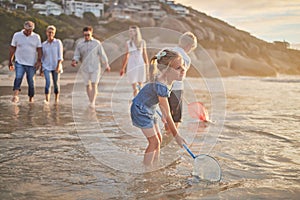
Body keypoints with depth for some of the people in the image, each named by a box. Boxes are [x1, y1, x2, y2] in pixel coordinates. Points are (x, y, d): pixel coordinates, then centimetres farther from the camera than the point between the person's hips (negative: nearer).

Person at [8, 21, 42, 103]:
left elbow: (39, 49, 4)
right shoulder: (17, 35, 3)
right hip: (19, 62, -1)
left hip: (32, 64, 1)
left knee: (31, 81, 5)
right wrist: (10, 61, 7)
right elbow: (12, 48, 7)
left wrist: (39, 60, -7)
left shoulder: (36, 37, 4)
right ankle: (15, 95, -29)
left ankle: (31, 98, 16)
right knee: (18, 77, -21)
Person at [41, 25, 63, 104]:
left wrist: (58, 66, -14)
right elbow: (42, 57, 12)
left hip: (56, 66, -1)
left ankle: (56, 100, 19)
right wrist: (41, 69, 10)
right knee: (48, 82, -16)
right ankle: (47, 100, -19)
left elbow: (60, 55, -4)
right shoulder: (43, 44, 6)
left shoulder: (58, 42, -1)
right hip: (46, 66, 1)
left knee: (56, 83, 5)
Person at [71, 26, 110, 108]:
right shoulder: (79, 44, 2)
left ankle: (93, 102, -15)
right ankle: (91, 102, 19)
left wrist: (107, 65, 12)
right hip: (85, 68, 2)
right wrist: (74, 61, -20)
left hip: (95, 68, -2)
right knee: (88, 85, 8)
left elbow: (102, 55, 7)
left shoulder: (97, 43, -1)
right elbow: (77, 55, 2)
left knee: (94, 85, -12)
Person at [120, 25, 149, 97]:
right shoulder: (128, 43, 4)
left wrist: (147, 66, 2)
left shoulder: (142, 42, 1)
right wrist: (123, 68, 10)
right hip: (131, 66, 0)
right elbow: (126, 56, 9)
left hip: (141, 65, 0)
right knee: (135, 88, -4)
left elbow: (145, 55, 5)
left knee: (140, 86, 13)